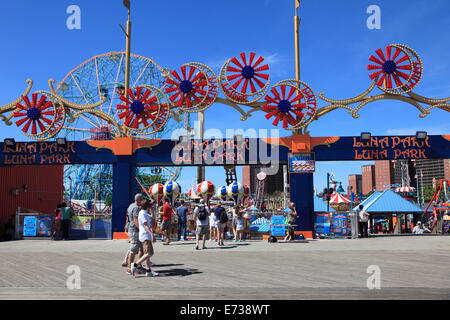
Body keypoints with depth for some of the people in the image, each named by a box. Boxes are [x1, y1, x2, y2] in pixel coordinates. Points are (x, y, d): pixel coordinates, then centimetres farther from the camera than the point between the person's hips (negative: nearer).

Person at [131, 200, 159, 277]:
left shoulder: (144, 213, 17)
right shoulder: (143, 214, -13)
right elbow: (145, 226, -23)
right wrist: (151, 233, -32)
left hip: (147, 236, 10)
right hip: (145, 236, -10)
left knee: (147, 254, 8)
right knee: (149, 253, -13)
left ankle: (149, 271, 8)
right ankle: (135, 265, -9)